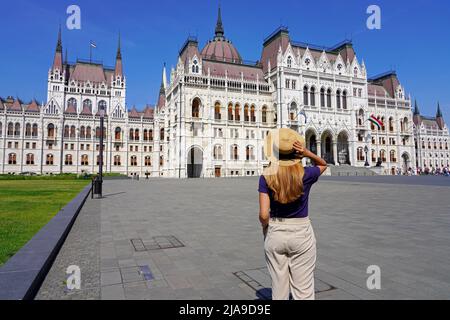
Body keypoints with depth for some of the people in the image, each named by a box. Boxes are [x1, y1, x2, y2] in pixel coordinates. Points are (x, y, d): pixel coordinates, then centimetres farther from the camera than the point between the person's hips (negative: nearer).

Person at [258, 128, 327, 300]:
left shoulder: (266, 177, -12)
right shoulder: (305, 175, -12)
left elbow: (264, 215, -15)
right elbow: (323, 164, 11)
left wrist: (265, 227, 7)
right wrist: (307, 152, -8)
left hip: (275, 235, 1)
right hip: (301, 235, -1)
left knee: (279, 289, 15)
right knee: (304, 290, 13)